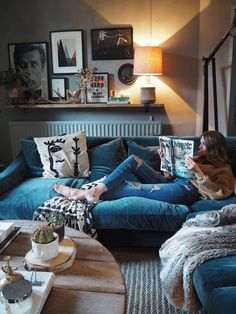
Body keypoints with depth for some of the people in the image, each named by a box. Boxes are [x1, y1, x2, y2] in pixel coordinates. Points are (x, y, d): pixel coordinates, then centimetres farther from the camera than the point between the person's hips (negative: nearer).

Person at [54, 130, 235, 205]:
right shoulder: (198, 158, 32)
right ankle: (95, 190, -23)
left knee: (132, 187, -23)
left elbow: (219, 193, -9)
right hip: (171, 182, 8)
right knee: (134, 160, -11)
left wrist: (199, 173, -17)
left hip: (185, 190, -7)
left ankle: (88, 194, -15)